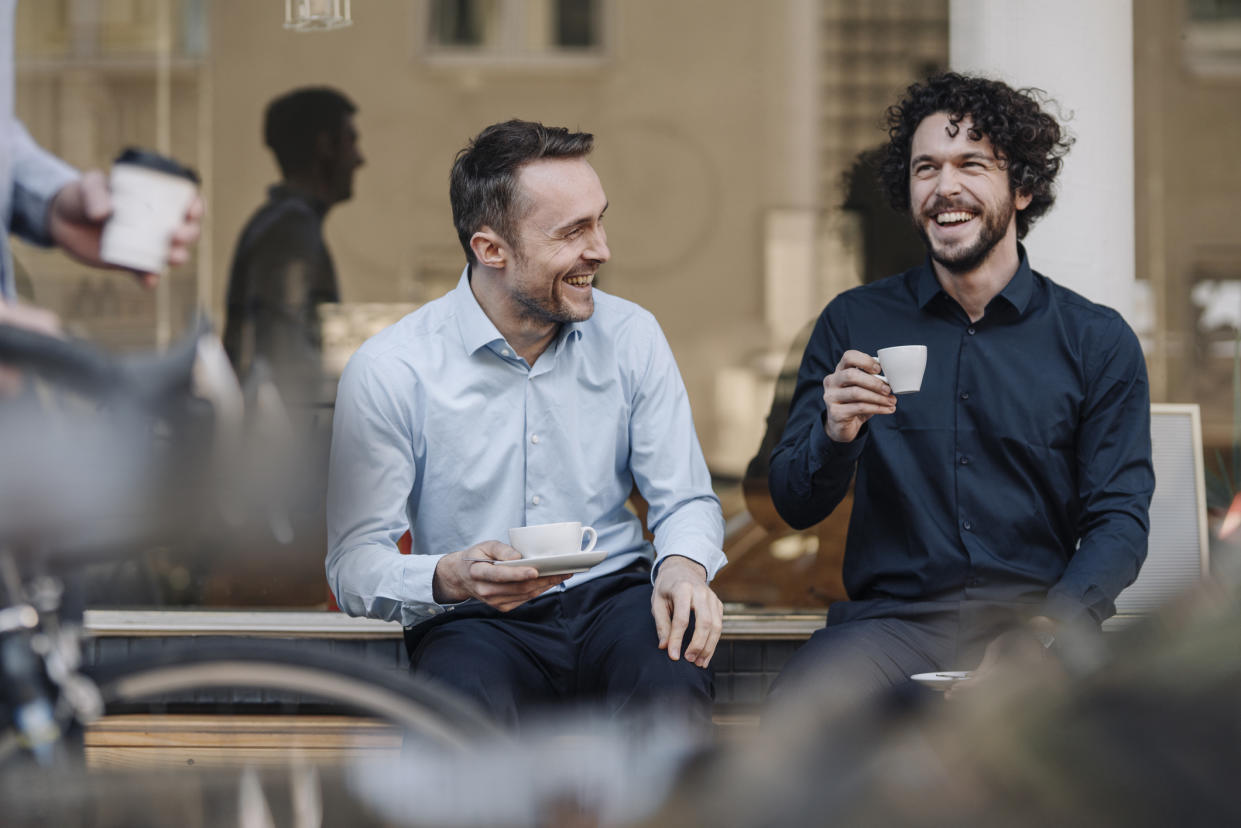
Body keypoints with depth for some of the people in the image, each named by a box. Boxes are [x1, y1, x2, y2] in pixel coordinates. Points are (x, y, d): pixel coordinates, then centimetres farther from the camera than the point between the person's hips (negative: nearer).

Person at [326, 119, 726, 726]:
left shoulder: (631, 336, 5)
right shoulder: (388, 372, -7)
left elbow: (686, 499, 9)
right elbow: (354, 564, -6)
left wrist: (684, 563, -16)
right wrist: (448, 579, -28)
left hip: (614, 598, 2)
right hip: (475, 624, -2)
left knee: (671, 676, -34)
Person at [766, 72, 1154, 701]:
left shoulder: (1097, 341, 8)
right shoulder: (852, 324, 11)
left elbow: (1119, 520, 4)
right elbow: (795, 507, 10)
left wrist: (1040, 631, -14)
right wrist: (834, 438, -14)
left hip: (1036, 617, 1)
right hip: (893, 617, 0)